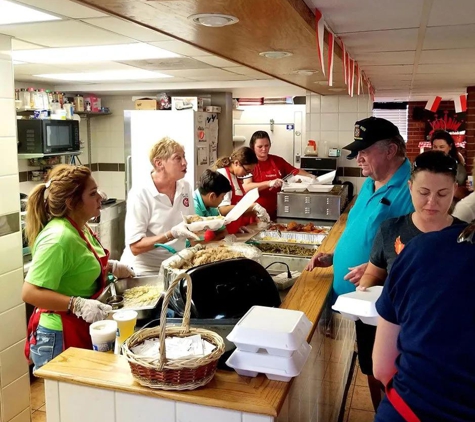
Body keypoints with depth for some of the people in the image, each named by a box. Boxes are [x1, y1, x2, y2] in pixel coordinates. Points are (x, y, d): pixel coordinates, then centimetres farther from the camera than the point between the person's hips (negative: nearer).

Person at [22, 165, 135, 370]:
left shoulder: (79, 227, 3)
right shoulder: (58, 238, -27)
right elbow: (30, 292, -29)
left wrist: (110, 266, 8)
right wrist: (78, 304, -35)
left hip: (81, 331, 10)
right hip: (59, 338, -10)